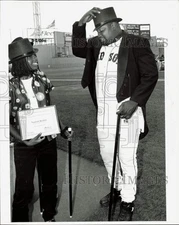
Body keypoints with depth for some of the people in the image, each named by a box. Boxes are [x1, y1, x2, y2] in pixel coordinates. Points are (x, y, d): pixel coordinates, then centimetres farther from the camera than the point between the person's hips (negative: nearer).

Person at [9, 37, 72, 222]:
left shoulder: (41, 78, -1)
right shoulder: (10, 85, -15)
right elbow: (7, 121, -11)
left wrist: (62, 129, 10)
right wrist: (24, 140, -22)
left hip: (48, 139, 5)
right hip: (25, 144, -4)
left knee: (50, 181, 17)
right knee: (24, 187, 3)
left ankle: (49, 217, 40)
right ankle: (20, 220, 29)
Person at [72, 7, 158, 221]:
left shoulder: (136, 43, -9)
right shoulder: (97, 44, 9)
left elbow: (151, 75, -10)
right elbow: (78, 50, 11)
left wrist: (134, 102, -18)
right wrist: (81, 24, -2)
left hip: (126, 110, -6)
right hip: (103, 112, 7)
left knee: (126, 158, 2)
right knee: (107, 154, 17)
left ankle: (128, 202, 19)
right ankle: (116, 189, 39)